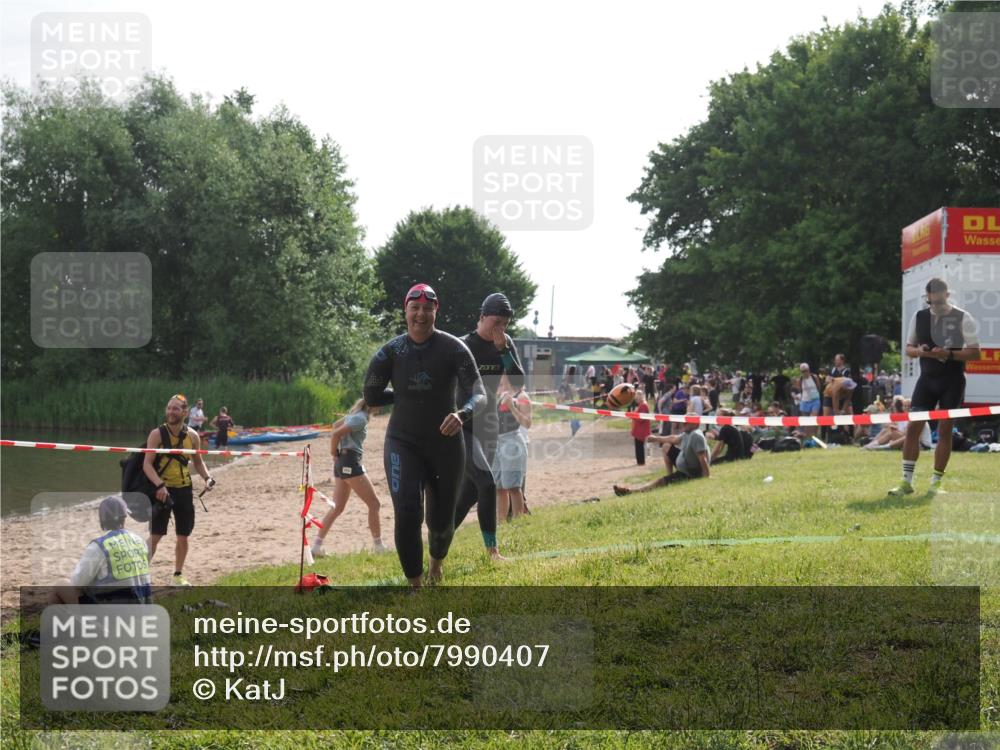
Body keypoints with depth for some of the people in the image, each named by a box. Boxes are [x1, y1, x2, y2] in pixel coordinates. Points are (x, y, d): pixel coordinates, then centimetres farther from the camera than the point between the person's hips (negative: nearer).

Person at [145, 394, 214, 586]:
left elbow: (198, 462, 15)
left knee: (183, 536, 8)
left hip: (184, 490, 4)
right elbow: (147, 464, -15)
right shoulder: (157, 434, -10)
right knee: (155, 535, -7)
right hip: (162, 490, -4)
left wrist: (207, 477, -5)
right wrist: (159, 485, -29)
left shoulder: (192, 436, 1)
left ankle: (178, 575, 23)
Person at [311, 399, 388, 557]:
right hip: (350, 463, -10)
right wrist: (334, 452, -5)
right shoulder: (361, 418, -14)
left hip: (342, 464, 10)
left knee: (337, 508, 9)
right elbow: (336, 433, -21)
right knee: (374, 504, -1)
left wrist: (336, 452, 18)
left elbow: (336, 425, 27)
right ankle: (378, 546, 4)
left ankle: (316, 545, 5)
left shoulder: (356, 414, 15)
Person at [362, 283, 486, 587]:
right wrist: (407, 394, 0)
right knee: (407, 515, -18)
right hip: (403, 444, 0)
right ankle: (415, 588, -7)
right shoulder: (390, 352, -8)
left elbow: (480, 395, -21)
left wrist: (462, 414, -41)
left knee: (441, 522, 11)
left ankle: (437, 562, 47)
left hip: (446, 444, 0)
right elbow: (371, 396, 3)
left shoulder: (454, 348, -13)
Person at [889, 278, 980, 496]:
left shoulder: (962, 318, -7)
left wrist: (949, 354, -21)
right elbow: (909, 348, 12)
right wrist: (919, 351, -11)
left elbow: (975, 353, -8)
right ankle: (907, 481, 1)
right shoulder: (919, 317, 4)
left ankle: (936, 482, 10)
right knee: (913, 426, -4)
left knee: (945, 430, 0)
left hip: (952, 381, -3)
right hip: (927, 378, 3)